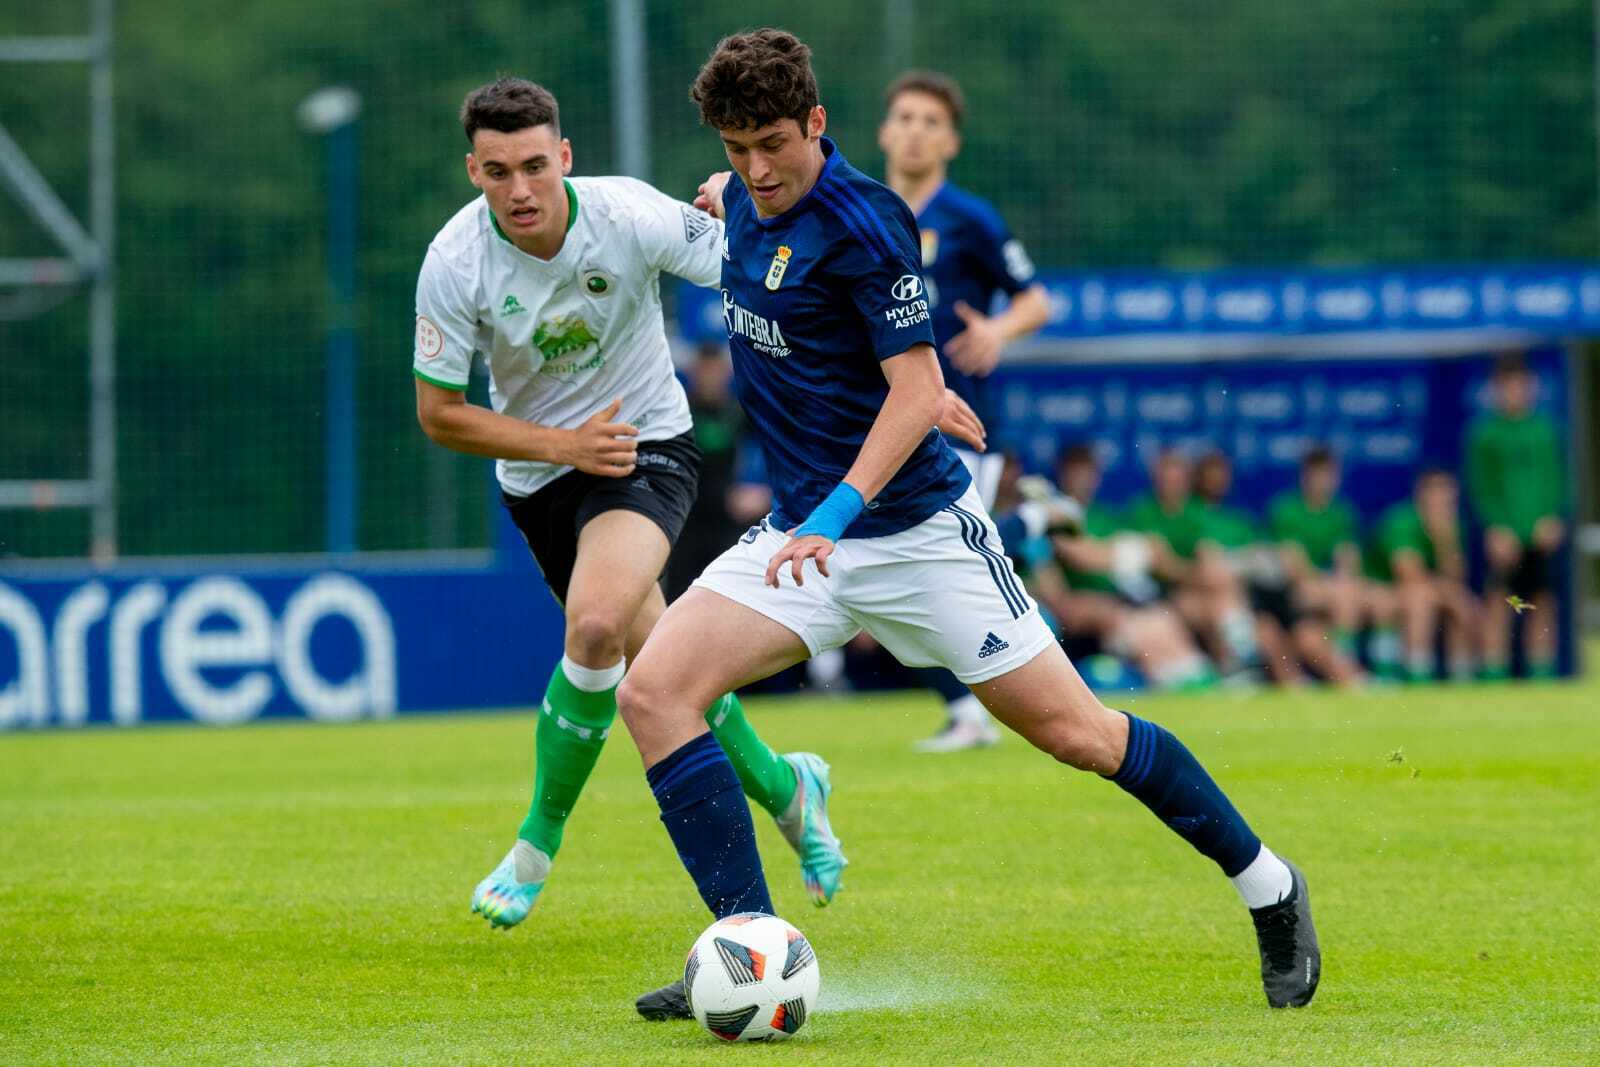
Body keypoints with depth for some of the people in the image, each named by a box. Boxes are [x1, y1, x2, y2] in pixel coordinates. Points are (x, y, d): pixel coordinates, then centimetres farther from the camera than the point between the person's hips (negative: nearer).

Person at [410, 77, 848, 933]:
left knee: (595, 625, -27)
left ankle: (537, 846, -10)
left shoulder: (631, 216, -22)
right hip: (537, 470, 3)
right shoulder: (454, 264, -19)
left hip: (645, 447, -3)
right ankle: (783, 789, 39)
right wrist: (565, 445, -20)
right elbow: (439, 414, -10)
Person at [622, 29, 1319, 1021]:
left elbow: (918, 389, -22)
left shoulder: (862, 221, -19)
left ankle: (1268, 885, 18)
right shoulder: (750, 201, 3)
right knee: (652, 692, -14)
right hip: (803, 531, 7)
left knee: (1075, 731, -3)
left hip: (917, 528, -7)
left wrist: (835, 514, -30)